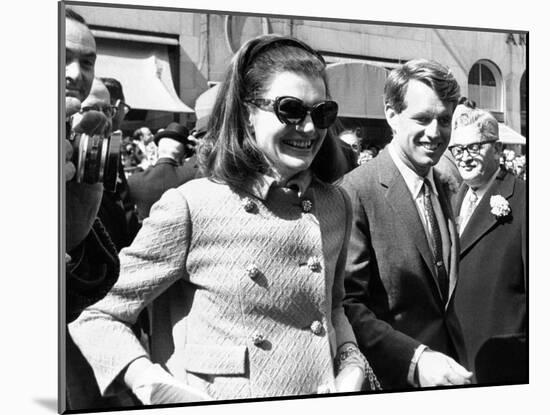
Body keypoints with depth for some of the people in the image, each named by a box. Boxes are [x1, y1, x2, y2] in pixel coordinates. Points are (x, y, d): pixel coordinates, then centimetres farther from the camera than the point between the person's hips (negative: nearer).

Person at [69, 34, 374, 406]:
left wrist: (352, 366, -3)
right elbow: (98, 317, -10)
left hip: (324, 403, 4)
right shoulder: (190, 207, -15)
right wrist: (154, 386, -25)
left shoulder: (336, 205, 0)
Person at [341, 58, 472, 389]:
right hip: (390, 380, -7)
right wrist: (414, 359, -28)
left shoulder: (442, 188, 8)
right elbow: (347, 303, -21)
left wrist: (459, 365, 6)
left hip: (448, 372, 7)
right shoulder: (356, 191, -18)